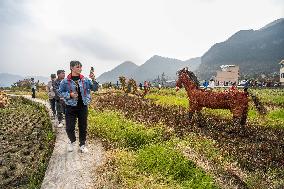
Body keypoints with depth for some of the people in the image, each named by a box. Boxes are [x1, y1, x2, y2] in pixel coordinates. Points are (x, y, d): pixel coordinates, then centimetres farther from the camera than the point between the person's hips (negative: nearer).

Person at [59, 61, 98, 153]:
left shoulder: (85, 80, 1)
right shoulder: (66, 81, -4)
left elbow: (95, 89, 2)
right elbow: (61, 92, 3)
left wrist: (93, 80, -15)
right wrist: (69, 95, -14)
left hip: (83, 107, 2)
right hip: (71, 107, -1)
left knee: (83, 127, 10)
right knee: (69, 127, 3)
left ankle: (82, 144, 29)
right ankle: (72, 141, 34)